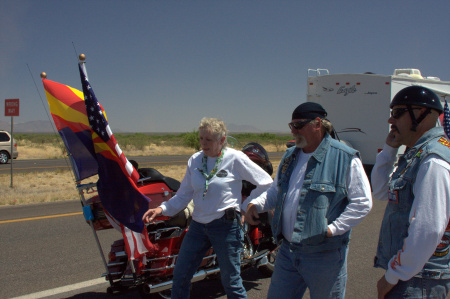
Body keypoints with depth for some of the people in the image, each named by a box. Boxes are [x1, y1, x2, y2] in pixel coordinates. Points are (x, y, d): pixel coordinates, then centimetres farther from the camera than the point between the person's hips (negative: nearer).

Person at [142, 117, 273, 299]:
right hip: (198, 225, 5)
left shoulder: (235, 158, -8)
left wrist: (246, 207, -3)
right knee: (180, 276, 10)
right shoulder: (195, 160, 5)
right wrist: (162, 209, -7)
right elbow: (184, 194, 7)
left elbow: (266, 182, -4)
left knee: (231, 281, 5)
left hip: (226, 225, -5)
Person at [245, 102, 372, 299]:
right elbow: (276, 191, 21)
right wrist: (257, 204, 2)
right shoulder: (290, 156, 11)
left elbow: (362, 203, -11)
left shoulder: (345, 158, -11)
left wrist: (332, 229, -17)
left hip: (324, 256, -6)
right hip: (287, 251, 6)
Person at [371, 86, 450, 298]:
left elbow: (428, 231, -27)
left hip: (419, 281, -9)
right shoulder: (415, 155, 10)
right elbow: (381, 192, 17)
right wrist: (390, 149, 6)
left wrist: (392, 276, -18)